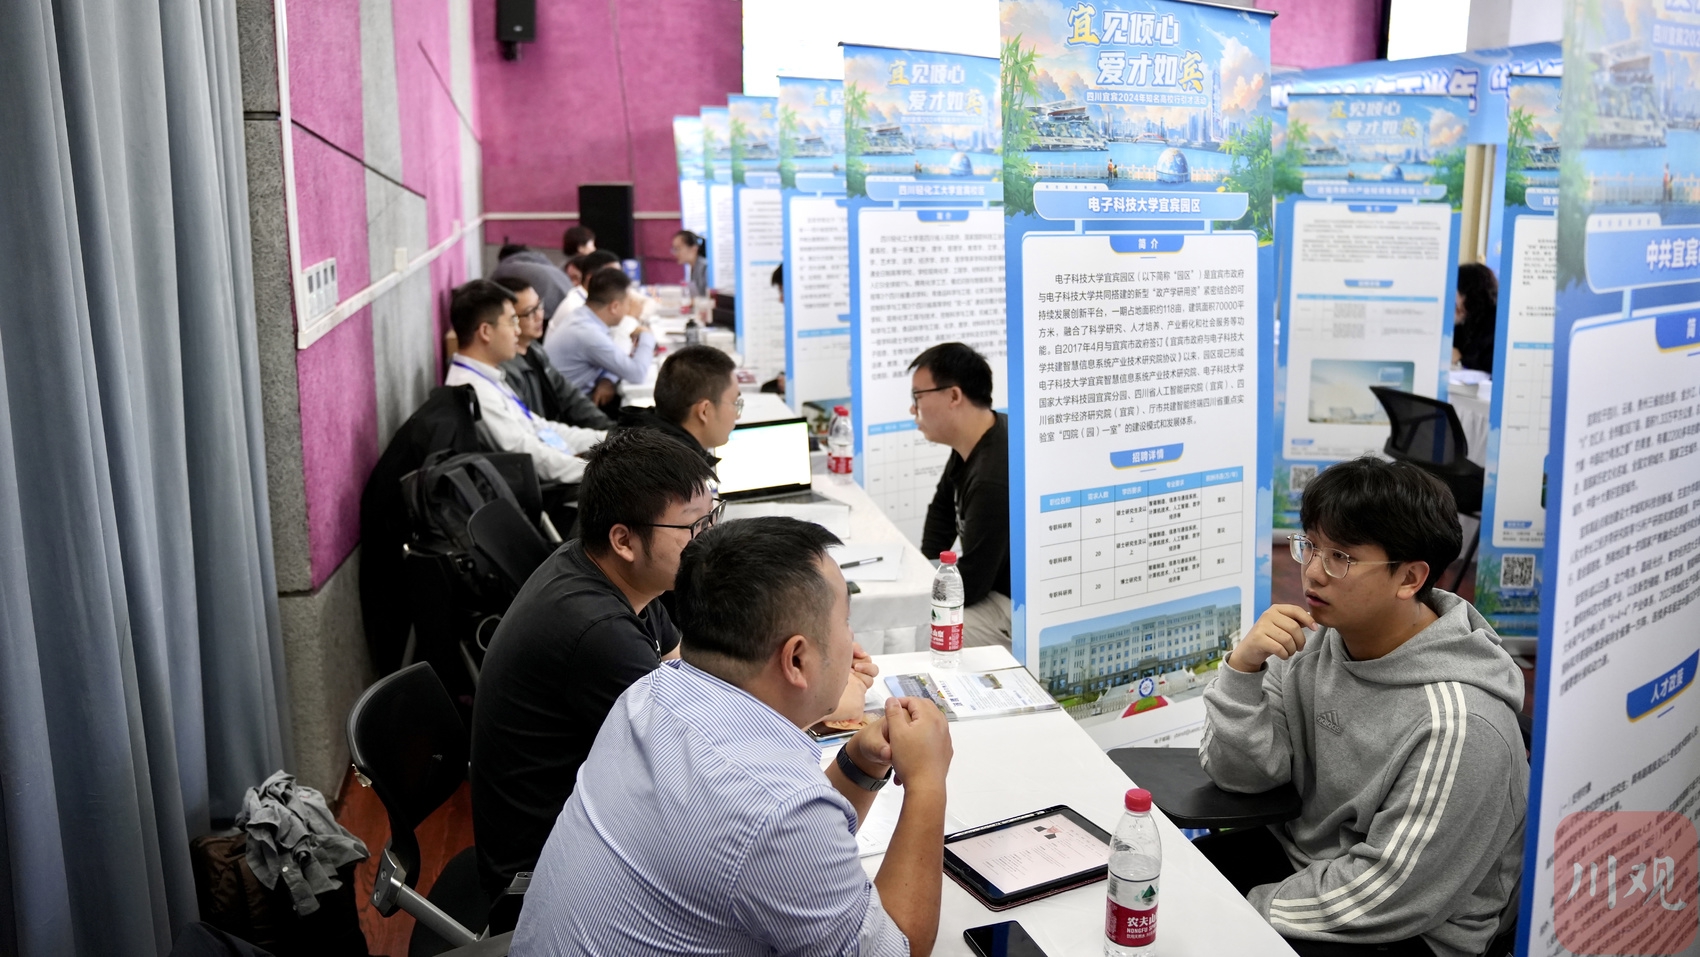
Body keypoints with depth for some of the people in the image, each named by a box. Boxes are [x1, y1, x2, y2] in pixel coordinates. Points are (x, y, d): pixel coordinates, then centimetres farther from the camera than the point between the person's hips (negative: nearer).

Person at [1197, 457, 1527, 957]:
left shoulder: (1457, 725, -27)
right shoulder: (1317, 637, -7)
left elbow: (1383, 894, -23)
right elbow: (1237, 774, -7)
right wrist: (1243, 666, -22)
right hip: (1298, 850, 6)